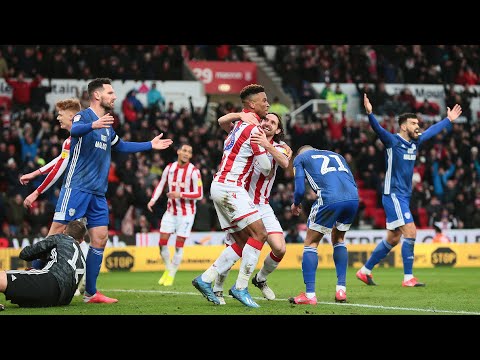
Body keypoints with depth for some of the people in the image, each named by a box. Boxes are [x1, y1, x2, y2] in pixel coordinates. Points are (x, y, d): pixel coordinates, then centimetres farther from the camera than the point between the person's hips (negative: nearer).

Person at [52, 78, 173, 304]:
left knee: (100, 239, 3)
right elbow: (74, 130, -31)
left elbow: (120, 146, 38)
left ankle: (90, 293, 9)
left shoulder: (107, 125, 19)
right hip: (76, 188, -8)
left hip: (98, 192, 8)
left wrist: (150, 145, 38)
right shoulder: (83, 116, -6)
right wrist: (94, 125, -51)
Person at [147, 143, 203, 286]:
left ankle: (171, 275, 12)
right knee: (162, 242, 0)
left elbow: (199, 194, -14)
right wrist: (153, 200, 0)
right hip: (171, 210, 4)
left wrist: (180, 195, -24)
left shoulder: (194, 171, -12)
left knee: (179, 245, -2)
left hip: (186, 212, -4)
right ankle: (168, 269, 22)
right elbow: (161, 184, 14)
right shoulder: (170, 167, 2)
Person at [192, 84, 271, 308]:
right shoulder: (253, 128, -13)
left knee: (242, 242, 9)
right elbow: (265, 167, -12)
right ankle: (241, 287, -11)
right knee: (259, 233, -12)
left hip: (220, 186, 10)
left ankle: (206, 279, 7)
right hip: (230, 187, -10)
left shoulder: (239, 125, 17)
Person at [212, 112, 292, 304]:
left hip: (262, 206, 2)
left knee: (280, 249, -9)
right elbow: (222, 121, -7)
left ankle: (260, 279, 20)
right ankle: (217, 289, 16)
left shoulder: (280, 147, 5)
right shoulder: (248, 137, 3)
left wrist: (267, 145, -32)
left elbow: (284, 163, -18)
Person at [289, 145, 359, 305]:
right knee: (338, 239, 27)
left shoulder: (300, 158, 21)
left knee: (310, 243, 13)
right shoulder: (336, 155, 34)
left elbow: (300, 190, 11)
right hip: (353, 198, 5)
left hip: (330, 199, -5)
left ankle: (309, 295, 5)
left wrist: (296, 204, 31)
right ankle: (341, 290, 20)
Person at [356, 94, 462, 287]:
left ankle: (365, 271, 21)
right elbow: (378, 129, -28)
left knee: (393, 239, 11)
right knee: (410, 232, -15)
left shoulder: (415, 142, 11)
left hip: (404, 197, 9)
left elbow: (432, 130, 28)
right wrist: (370, 113, -46)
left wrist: (449, 119, 39)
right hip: (393, 195, -9)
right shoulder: (393, 141, -11)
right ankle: (408, 278, -11)